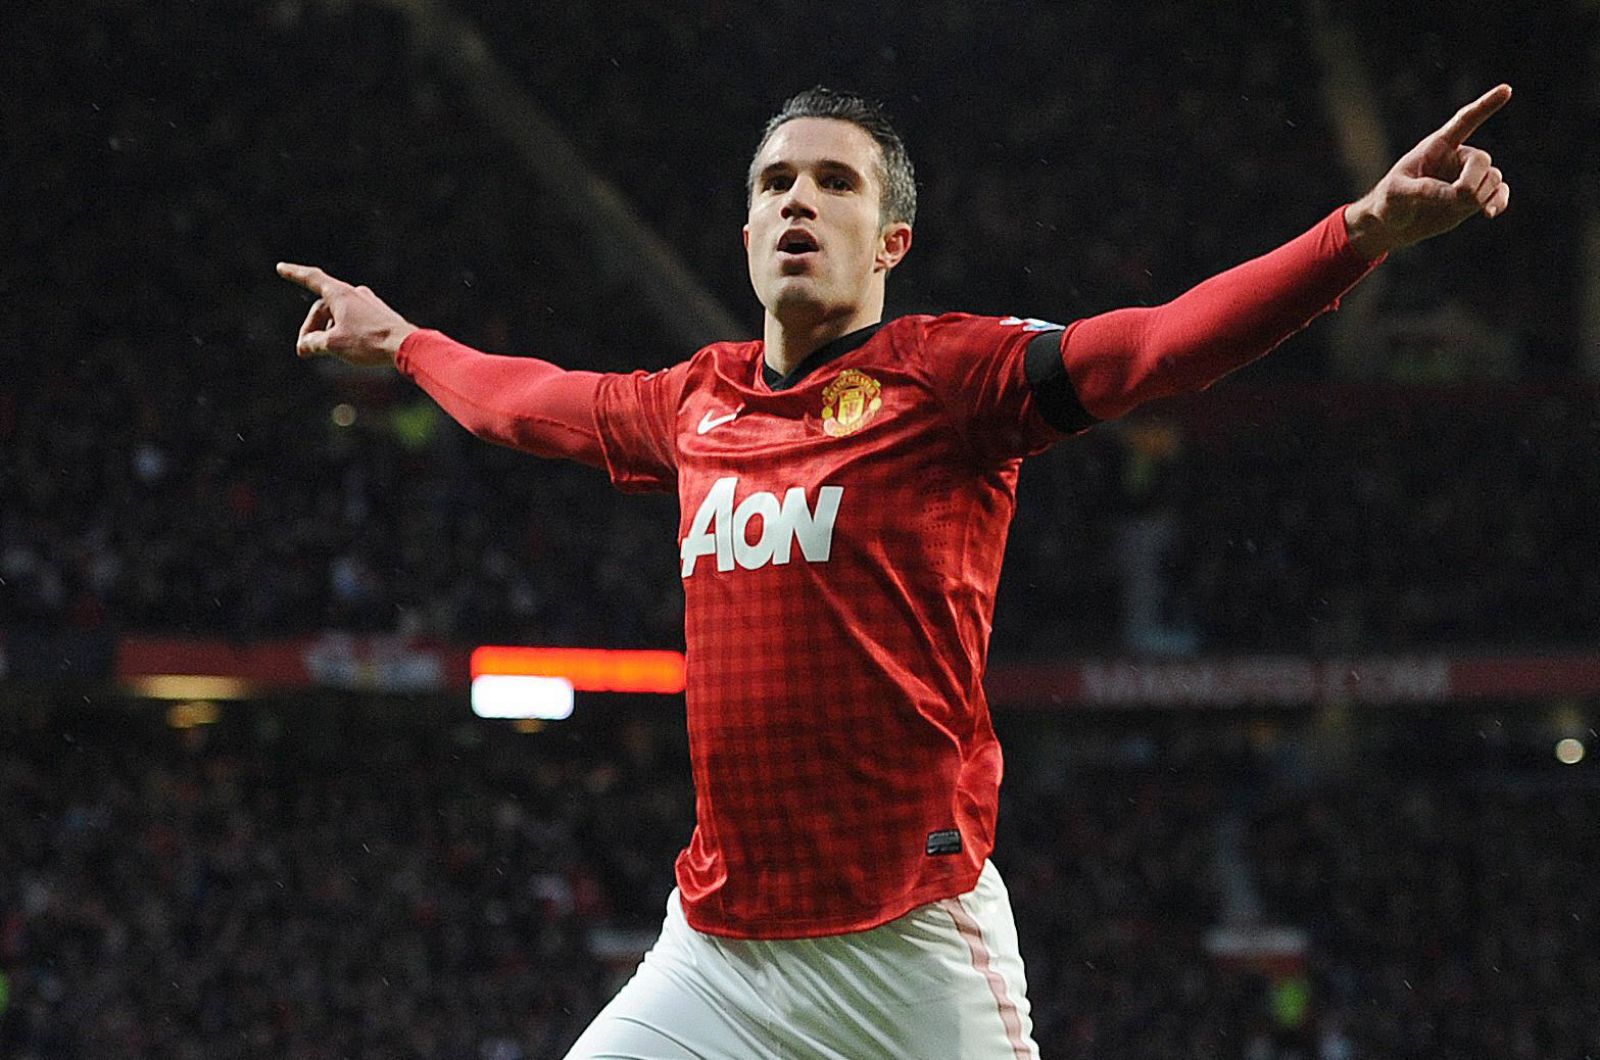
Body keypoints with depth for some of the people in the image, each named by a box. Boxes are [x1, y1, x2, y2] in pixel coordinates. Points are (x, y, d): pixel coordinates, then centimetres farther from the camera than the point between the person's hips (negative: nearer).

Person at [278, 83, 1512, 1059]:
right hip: (714, 943, 5)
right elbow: (536, 403, 33)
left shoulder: (953, 374, -3)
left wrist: (1365, 230, -30)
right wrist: (397, 339, 47)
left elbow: (1160, 341, -17)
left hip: (912, 947, -5)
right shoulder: (697, 403, 13)